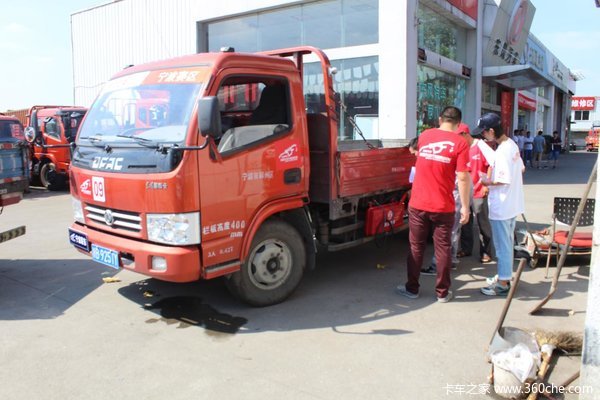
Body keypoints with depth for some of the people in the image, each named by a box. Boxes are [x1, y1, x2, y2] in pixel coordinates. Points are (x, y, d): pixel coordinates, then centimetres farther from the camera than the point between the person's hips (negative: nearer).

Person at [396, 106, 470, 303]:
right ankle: (442, 292, 17)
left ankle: (412, 288, 21)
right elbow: (463, 178, -13)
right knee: (443, 248, 9)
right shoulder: (460, 143, -7)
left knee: (415, 247, 12)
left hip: (418, 204, 3)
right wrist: (465, 206, -6)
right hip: (443, 207, -2)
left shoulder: (424, 136, 6)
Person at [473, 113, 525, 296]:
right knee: (508, 243, 21)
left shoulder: (502, 151, -23)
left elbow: (504, 180, -26)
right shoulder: (512, 145, 7)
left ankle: (502, 284, 12)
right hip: (513, 204, 10)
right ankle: (505, 275, 34)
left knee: (502, 245, 1)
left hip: (501, 207, -10)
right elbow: (521, 169, 17)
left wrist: (488, 182, -10)